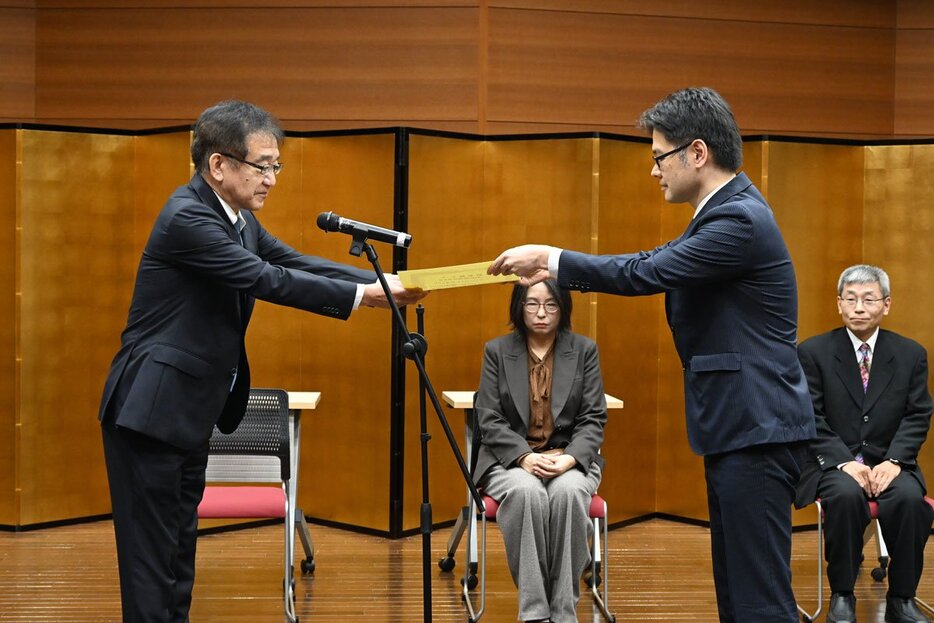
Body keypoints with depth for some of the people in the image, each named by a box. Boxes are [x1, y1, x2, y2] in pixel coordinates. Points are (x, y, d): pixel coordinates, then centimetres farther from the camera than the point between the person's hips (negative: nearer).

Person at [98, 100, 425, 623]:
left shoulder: (239, 219, 9)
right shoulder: (187, 216, -20)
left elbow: (294, 263, 5)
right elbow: (266, 280, -24)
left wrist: (382, 281, -5)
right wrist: (362, 297, -21)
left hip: (191, 411, 10)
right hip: (152, 411, -10)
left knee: (180, 544, 15)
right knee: (152, 550, -3)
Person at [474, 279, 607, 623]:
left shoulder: (585, 350, 4)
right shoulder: (497, 351, 3)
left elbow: (593, 419, 1)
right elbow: (489, 419, -2)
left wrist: (569, 458, -18)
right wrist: (525, 457, -19)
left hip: (571, 459, 1)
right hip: (512, 457, 0)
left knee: (568, 492, -34)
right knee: (526, 492, -35)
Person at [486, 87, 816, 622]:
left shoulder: (741, 218, -17)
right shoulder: (727, 211, 15)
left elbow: (648, 273, -18)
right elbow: (657, 262, 19)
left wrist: (550, 257, -9)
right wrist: (556, 269, 13)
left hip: (757, 432, -10)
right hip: (738, 428, 10)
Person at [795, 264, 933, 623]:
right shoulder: (813, 352, 1)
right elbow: (811, 418, -4)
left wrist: (893, 461, -14)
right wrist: (844, 462, -18)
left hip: (888, 462, 2)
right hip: (832, 462, -2)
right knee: (846, 495, -35)